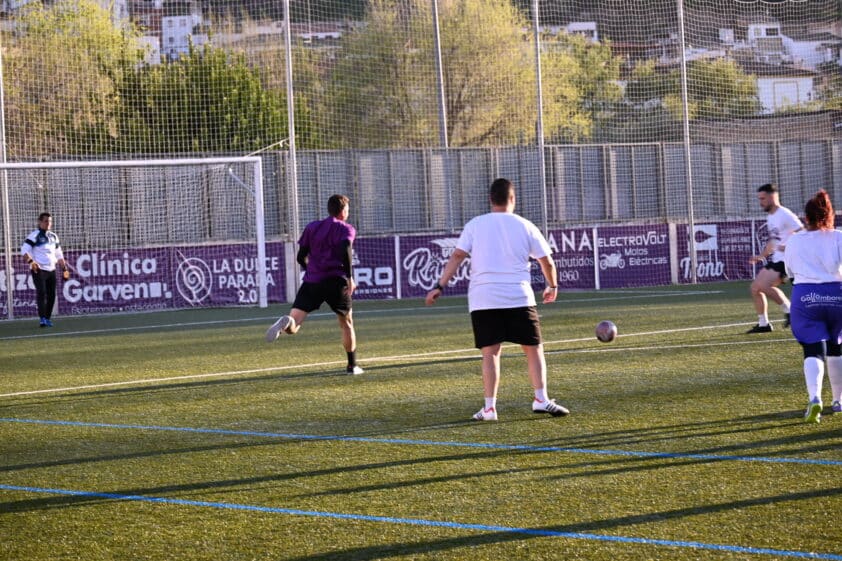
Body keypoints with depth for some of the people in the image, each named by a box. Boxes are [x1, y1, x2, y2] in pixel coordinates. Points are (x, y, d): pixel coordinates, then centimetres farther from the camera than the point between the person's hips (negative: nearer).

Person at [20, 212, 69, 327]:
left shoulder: (54, 236, 15)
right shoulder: (35, 235, -7)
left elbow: (58, 254, 24)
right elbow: (24, 249, -17)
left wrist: (64, 268, 19)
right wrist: (31, 261, -31)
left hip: (51, 270, 7)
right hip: (38, 269, -7)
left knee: (51, 294, 5)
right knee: (41, 292, -17)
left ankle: (48, 318, 15)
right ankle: (42, 318, -21)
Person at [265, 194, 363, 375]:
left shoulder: (312, 227, 18)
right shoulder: (346, 229, 5)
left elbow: (301, 257, 15)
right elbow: (346, 250, -15)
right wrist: (350, 277, -12)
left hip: (311, 280, 2)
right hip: (336, 282, -2)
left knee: (293, 325, -9)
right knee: (347, 323, 19)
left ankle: (285, 323, -45)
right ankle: (352, 365, 22)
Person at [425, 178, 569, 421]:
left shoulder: (475, 225, 6)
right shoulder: (524, 226, 7)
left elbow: (457, 256, -3)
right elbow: (547, 261, 9)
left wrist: (439, 286, -3)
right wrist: (552, 286, 26)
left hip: (483, 299, 1)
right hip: (519, 298, -1)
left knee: (490, 352, 4)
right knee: (533, 349, 9)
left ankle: (489, 407, -1)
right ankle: (541, 399, -2)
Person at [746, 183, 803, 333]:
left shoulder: (785, 215, -14)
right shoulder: (770, 217, 15)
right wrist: (762, 256, 20)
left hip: (785, 259, -10)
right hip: (774, 260, 10)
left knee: (764, 285, -24)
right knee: (755, 287, 6)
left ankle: (789, 310, -11)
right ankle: (763, 324, 15)